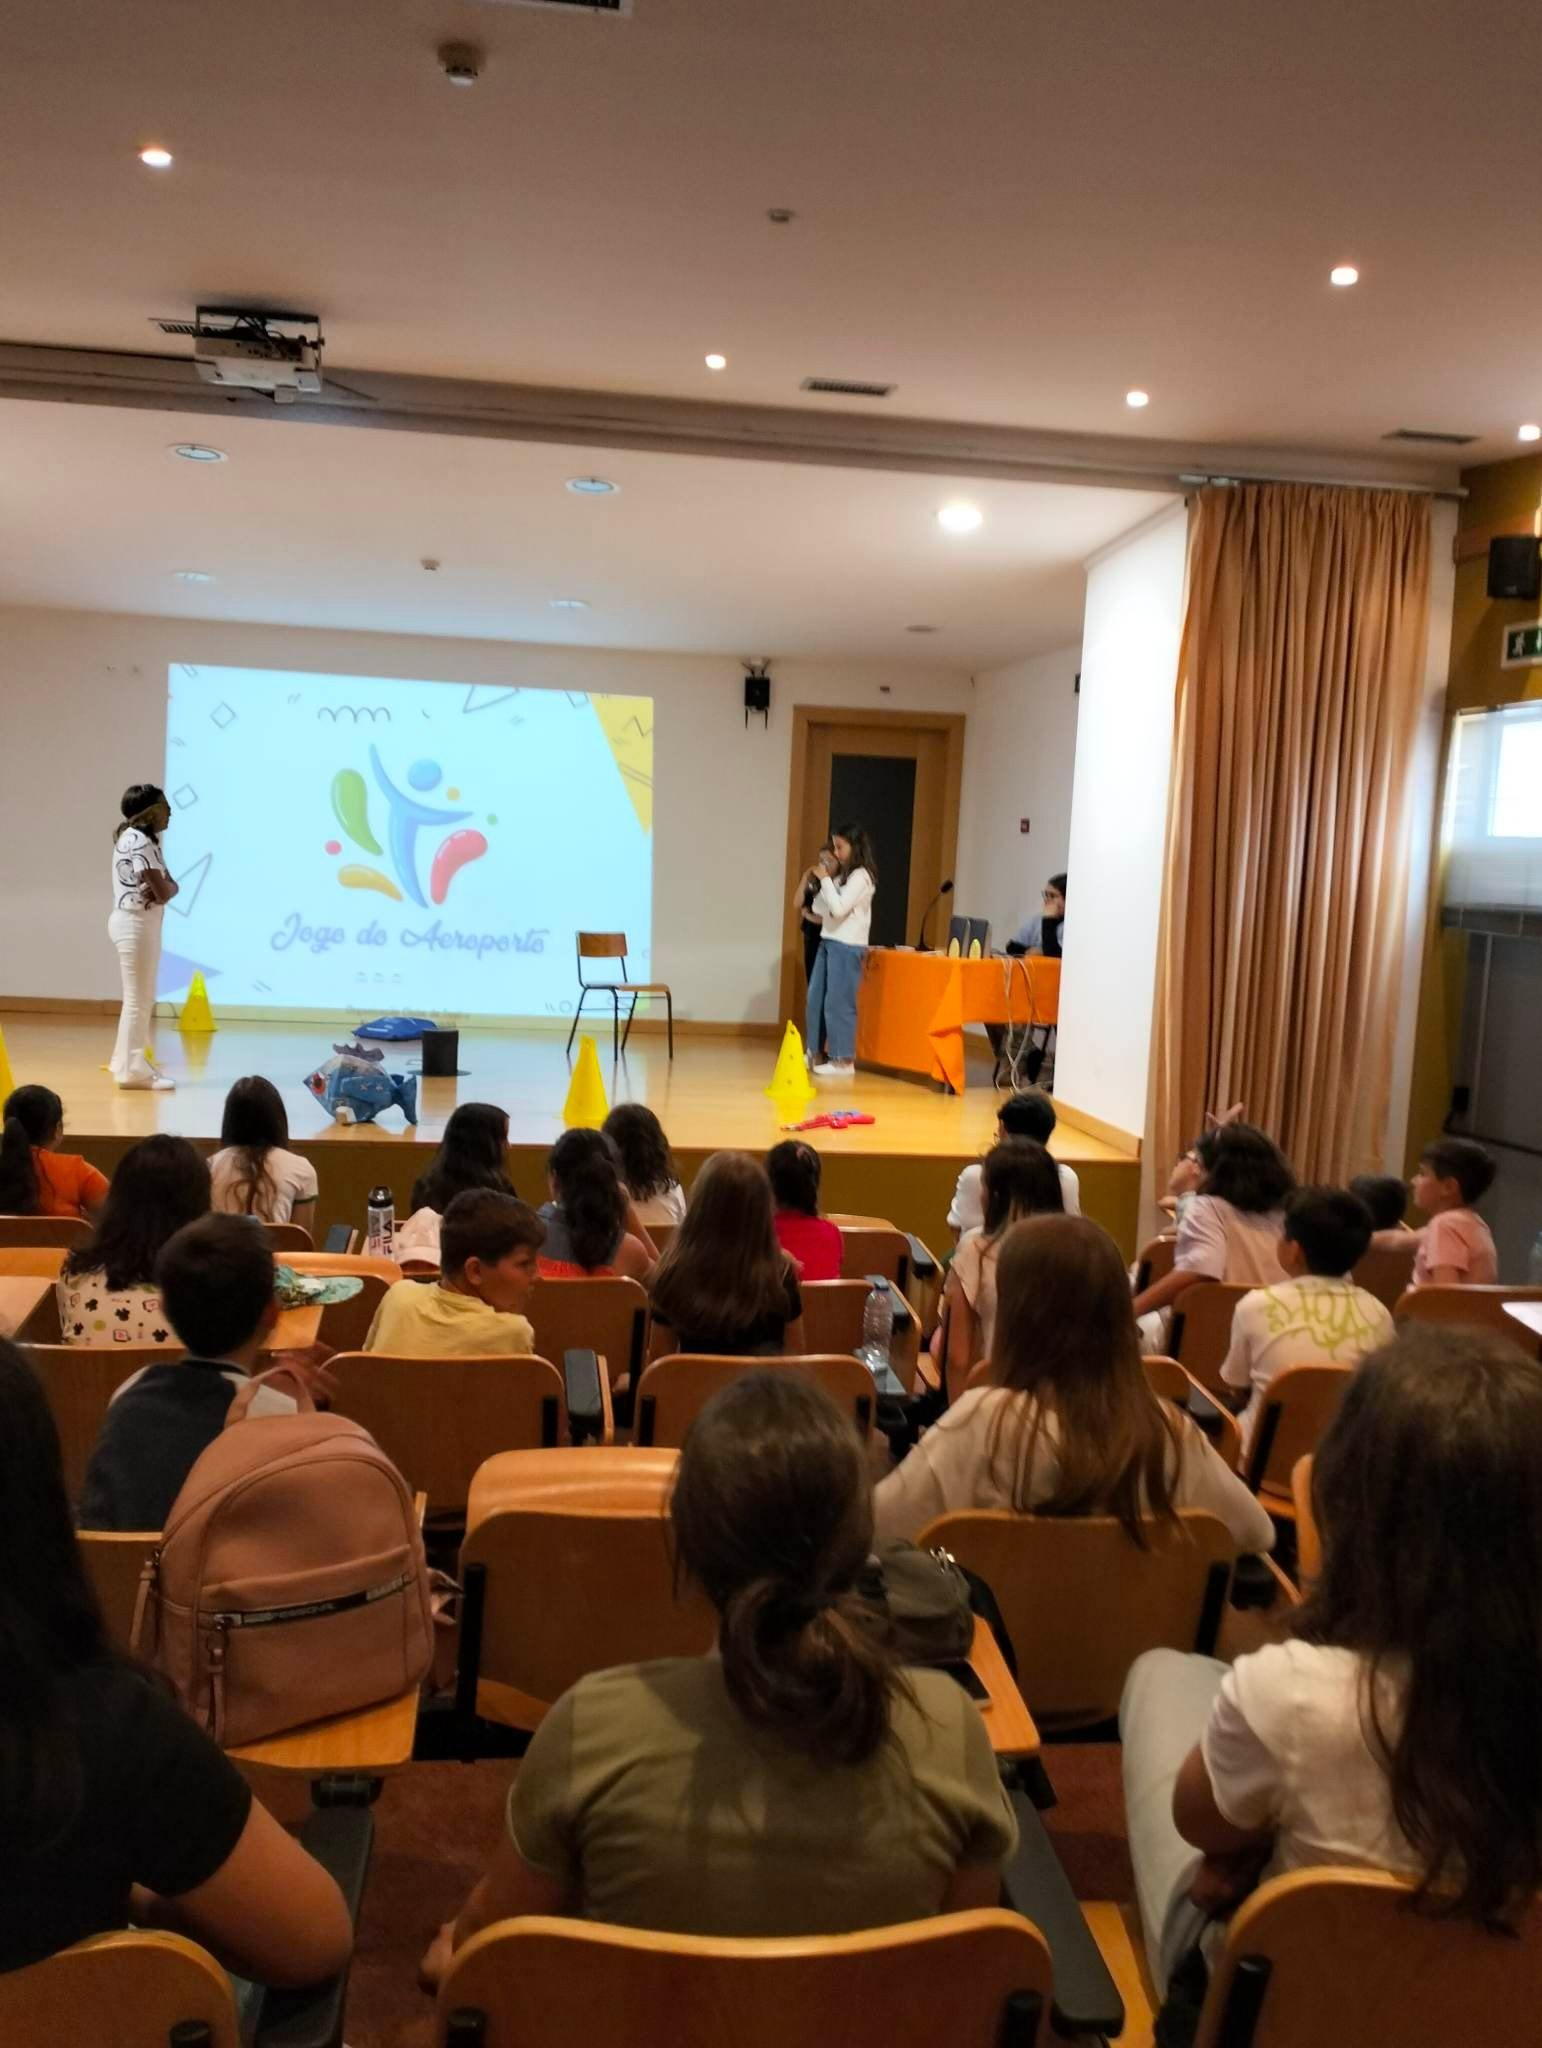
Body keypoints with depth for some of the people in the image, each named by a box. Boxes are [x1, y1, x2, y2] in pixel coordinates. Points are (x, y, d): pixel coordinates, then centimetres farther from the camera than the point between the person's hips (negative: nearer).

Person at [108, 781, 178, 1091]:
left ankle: (128, 1062, 27)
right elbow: (163, 892, -23)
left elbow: (168, 886, 10)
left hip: (142, 923, 10)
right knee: (137, 999, -4)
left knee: (143, 998, 17)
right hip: (136, 924, -10)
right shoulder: (138, 841, -17)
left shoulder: (142, 839, 15)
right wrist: (166, 887, -1)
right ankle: (132, 1069, 3)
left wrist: (164, 887, -11)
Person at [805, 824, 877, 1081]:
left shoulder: (861, 876, -10)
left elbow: (839, 908, -20)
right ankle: (814, 1053, 22)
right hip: (828, 942, 9)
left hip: (847, 947, -9)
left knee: (838, 1003, -7)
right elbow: (819, 909, 12)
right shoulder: (840, 876, 13)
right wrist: (826, 878, 4)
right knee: (815, 999, 12)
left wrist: (825, 878, -11)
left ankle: (844, 1061, 0)